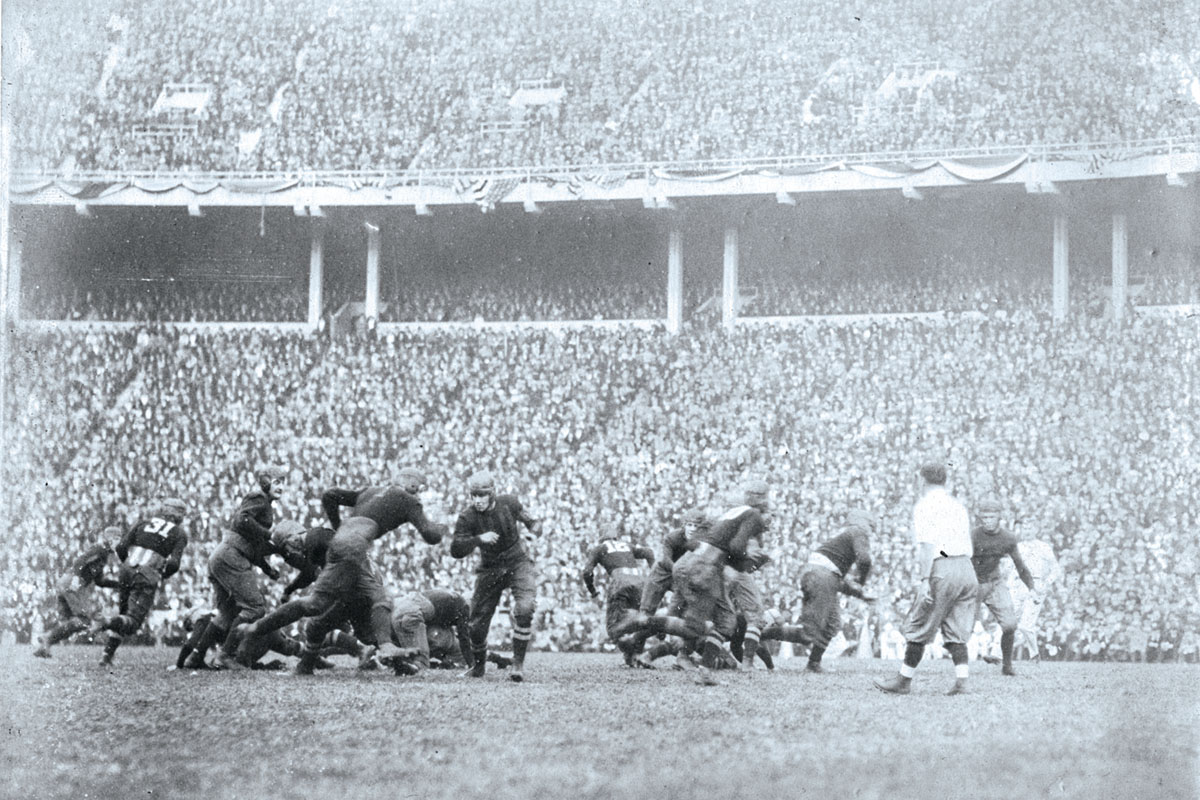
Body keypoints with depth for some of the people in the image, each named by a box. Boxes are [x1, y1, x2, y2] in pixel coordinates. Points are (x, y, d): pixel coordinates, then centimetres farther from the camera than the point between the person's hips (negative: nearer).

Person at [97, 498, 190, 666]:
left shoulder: (144, 523, 15)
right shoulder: (179, 534, 7)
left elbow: (121, 547, 7)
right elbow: (173, 564, -6)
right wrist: (163, 575, 14)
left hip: (127, 571, 4)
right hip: (147, 577, -4)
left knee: (124, 614, 23)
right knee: (132, 623, -2)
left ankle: (107, 654, 15)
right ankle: (111, 624, -34)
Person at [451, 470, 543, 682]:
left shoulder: (508, 503, -12)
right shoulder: (468, 517, -16)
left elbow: (527, 519, 7)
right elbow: (456, 550, -23)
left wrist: (535, 526, -16)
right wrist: (478, 539, -38)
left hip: (518, 562, -1)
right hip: (490, 568, 1)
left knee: (524, 609, -24)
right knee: (478, 620, 2)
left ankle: (518, 662, -12)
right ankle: (478, 665, 29)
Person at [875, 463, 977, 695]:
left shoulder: (925, 506, -3)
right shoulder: (958, 506, 21)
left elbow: (927, 545, -13)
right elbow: (966, 545, 18)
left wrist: (924, 580, -18)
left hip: (942, 571, -7)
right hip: (966, 569, 7)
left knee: (917, 628, 3)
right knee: (956, 631, 7)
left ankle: (904, 681, 8)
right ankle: (961, 682, -5)